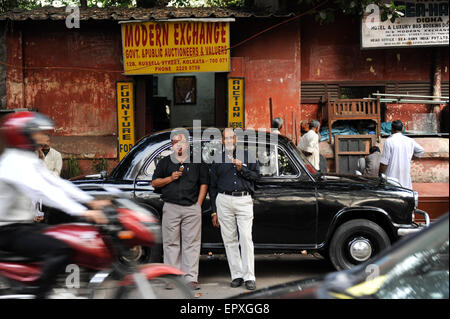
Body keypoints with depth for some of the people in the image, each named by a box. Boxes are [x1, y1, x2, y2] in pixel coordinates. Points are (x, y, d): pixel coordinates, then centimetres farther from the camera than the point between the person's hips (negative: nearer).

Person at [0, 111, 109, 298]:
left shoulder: (30, 160, 14)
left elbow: (57, 183, 11)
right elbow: (43, 190, -32)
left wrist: (91, 202, 1)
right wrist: (83, 212, -40)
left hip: (24, 224, 11)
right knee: (60, 250, -26)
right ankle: (37, 293, -22)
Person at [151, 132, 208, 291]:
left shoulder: (197, 162, 10)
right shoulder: (165, 162, 11)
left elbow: (204, 183, 10)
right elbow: (154, 183, 11)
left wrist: (198, 204, 1)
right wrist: (170, 178, -6)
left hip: (192, 208, 0)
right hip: (171, 207, 1)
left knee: (192, 243, -1)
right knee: (171, 243, 1)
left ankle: (191, 278, 2)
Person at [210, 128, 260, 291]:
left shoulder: (247, 156, 13)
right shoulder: (217, 160, 13)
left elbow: (256, 175, 7)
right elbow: (213, 186, 14)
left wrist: (242, 169, -10)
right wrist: (214, 211, 10)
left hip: (244, 200, -1)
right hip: (224, 201, 2)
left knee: (246, 238, -9)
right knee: (229, 239, 1)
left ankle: (249, 277, -8)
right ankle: (237, 275, 8)